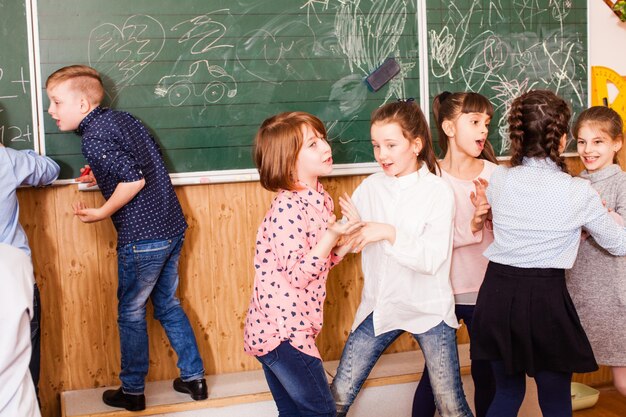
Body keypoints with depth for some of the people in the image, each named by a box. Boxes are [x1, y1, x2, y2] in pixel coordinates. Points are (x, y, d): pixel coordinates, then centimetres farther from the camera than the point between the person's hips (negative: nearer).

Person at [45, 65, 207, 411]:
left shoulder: (93, 137, -16)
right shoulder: (121, 118, 10)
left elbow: (134, 180, -24)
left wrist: (102, 213, -12)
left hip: (141, 239, -8)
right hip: (172, 227, 8)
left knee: (131, 314, 9)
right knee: (167, 305, 21)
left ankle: (132, 392, 24)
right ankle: (194, 377, 27)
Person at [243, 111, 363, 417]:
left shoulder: (319, 199, 7)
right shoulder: (288, 209, -20)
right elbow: (298, 274, -22)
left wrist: (346, 243, -1)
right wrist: (333, 234, -27)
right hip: (281, 330, -9)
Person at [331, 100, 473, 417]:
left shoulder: (437, 191, -10)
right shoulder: (370, 187, 0)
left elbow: (432, 259, -18)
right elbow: (353, 245, 3)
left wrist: (389, 233, -27)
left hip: (428, 308, -3)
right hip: (379, 305, 3)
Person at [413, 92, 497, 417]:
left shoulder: (492, 173, -2)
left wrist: (493, 211, -22)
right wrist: (472, 226, -28)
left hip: (485, 292, 2)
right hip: (443, 291, -2)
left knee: (486, 373, 12)